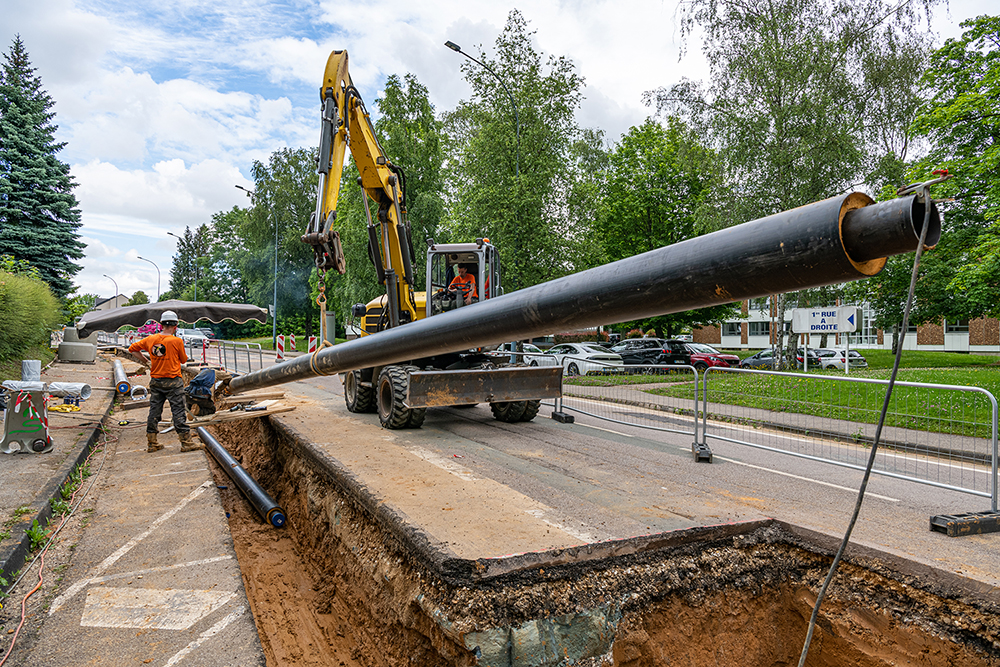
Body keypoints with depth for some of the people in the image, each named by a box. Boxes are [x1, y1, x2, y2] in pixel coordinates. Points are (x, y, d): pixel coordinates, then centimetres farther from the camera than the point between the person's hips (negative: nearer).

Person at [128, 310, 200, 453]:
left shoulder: (150, 339, 2)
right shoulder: (177, 341, -12)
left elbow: (132, 349, 14)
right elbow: (183, 360, 1)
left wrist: (146, 361, 17)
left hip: (155, 381, 5)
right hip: (173, 382, -5)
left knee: (154, 412, 12)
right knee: (178, 412, -2)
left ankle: (151, 444, 19)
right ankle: (186, 443, 0)